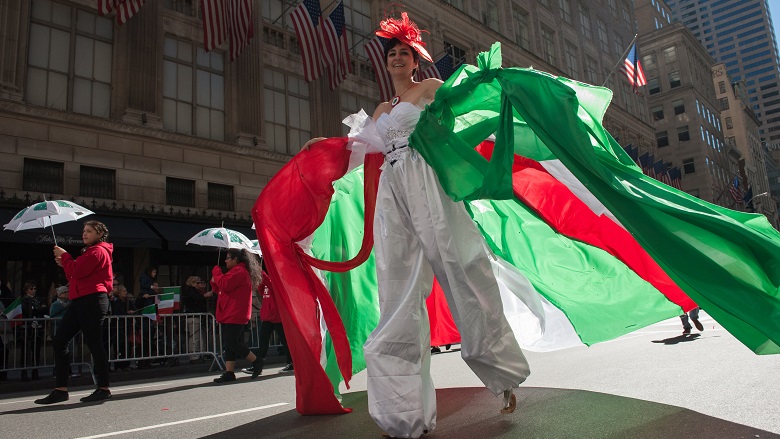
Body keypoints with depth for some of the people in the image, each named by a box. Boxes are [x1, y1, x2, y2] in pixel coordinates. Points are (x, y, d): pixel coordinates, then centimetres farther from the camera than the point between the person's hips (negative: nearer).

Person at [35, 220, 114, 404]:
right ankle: (60, 389, 8)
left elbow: (77, 272, -17)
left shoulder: (98, 251, -7)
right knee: (60, 340, 5)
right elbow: (76, 275, 27)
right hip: (79, 300, 11)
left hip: (92, 300, -11)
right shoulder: (89, 252, 26)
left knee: (94, 343, -7)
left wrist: (64, 256, -2)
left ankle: (103, 388, 2)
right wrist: (65, 264, 12)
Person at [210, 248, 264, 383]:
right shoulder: (236, 271, 24)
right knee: (229, 344, 6)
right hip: (229, 315, 11)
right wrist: (214, 282, 6)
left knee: (231, 343, -12)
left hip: (235, 315, -11)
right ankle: (229, 373, 6)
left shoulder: (239, 271, -11)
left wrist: (216, 271, -8)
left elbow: (225, 285, -23)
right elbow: (220, 289, 26)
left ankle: (256, 361, -1)